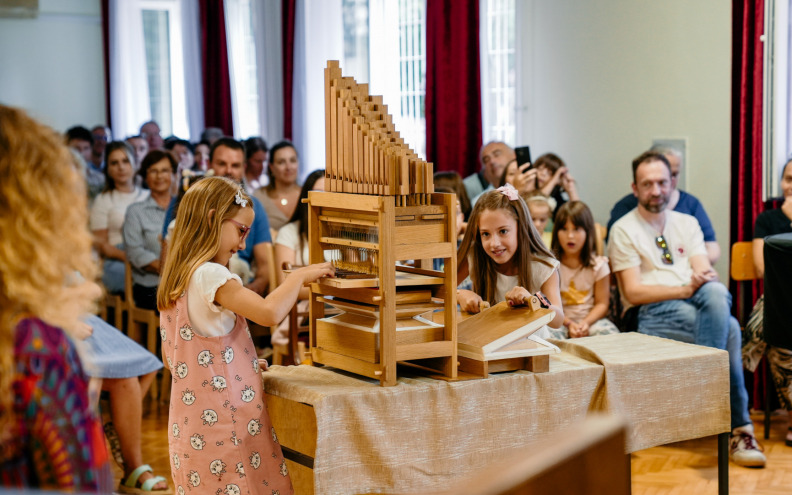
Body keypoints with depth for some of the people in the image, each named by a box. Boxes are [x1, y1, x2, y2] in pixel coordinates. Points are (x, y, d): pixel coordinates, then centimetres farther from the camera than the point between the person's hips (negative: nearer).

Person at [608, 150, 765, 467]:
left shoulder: (687, 224, 21)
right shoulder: (624, 230, 5)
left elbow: (703, 272, 7)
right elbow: (633, 292, -6)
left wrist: (706, 280, -20)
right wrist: (684, 289, -18)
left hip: (700, 304, 4)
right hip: (652, 313, -4)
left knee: (716, 293, -34)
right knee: (729, 329, -31)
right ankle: (739, 427, -26)